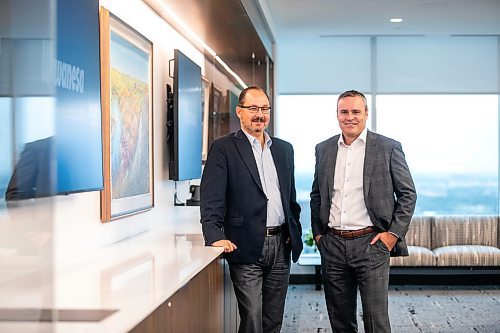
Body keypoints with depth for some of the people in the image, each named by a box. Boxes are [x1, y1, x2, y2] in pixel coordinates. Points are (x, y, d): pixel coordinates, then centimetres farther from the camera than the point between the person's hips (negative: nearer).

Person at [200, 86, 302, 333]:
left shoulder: (284, 149, 15)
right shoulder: (223, 148, -2)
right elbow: (211, 197, -11)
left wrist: (295, 233, 11)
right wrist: (214, 236, -24)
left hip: (281, 245, 5)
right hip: (246, 247, -5)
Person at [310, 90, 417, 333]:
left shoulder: (388, 148, -1)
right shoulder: (324, 149, 10)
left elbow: (408, 194, 1)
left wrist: (394, 233, -6)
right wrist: (317, 232, 11)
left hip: (371, 243, -4)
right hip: (332, 244, 4)